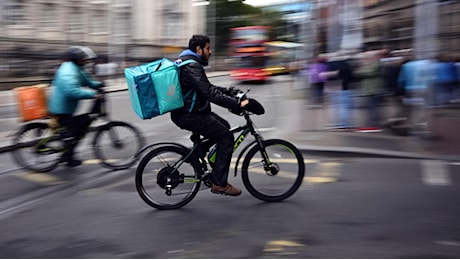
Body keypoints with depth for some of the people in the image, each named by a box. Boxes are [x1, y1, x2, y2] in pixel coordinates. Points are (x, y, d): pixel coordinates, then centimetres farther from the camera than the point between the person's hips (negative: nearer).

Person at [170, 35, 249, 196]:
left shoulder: (190, 63, 15)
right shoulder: (192, 66, -19)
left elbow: (208, 88, 23)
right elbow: (210, 93, -27)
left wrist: (230, 92, 15)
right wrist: (237, 104, -26)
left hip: (190, 111, 11)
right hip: (189, 116, -11)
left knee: (224, 127, 18)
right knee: (226, 137, -8)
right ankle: (219, 183, -5)